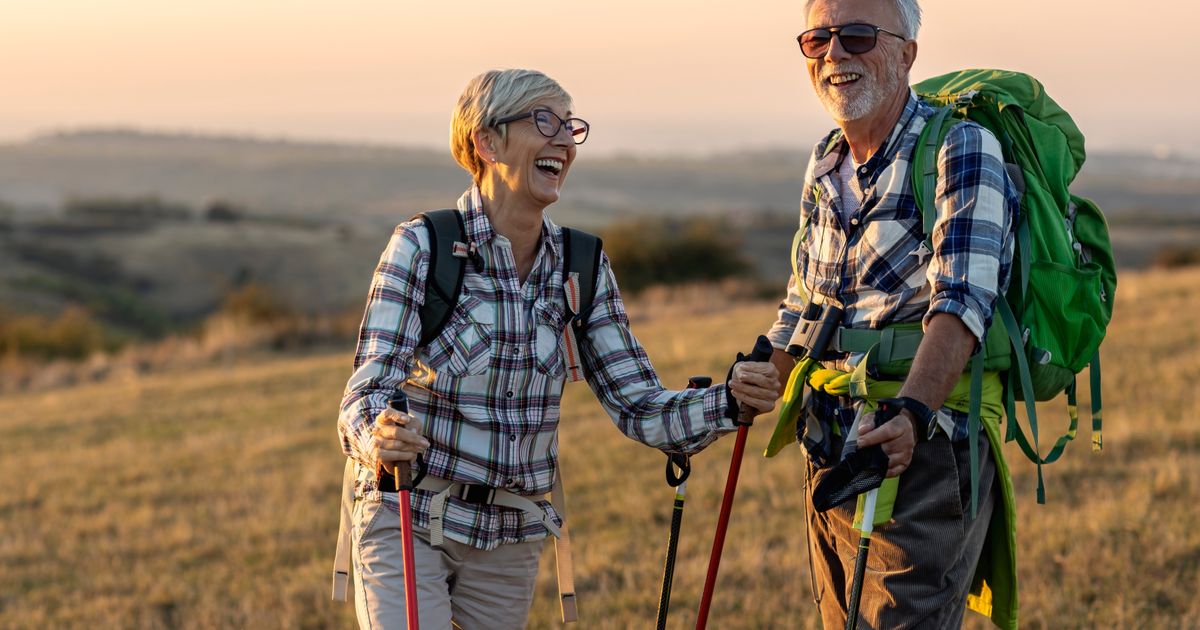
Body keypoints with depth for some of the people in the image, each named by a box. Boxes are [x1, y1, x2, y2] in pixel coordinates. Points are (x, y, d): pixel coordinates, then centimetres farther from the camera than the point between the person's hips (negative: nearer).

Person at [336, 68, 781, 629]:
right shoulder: (422, 247, -11)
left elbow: (641, 409, -1)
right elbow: (367, 393, -17)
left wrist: (732, 400, -20)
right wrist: (379, 439, -40)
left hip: (511, 539, 4)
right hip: (408, 524, -4)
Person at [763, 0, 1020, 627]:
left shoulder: (961, 148, -11)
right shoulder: (825, 164, 14)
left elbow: (962, 300, -24)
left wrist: (912, 415, -37)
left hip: (923, 461, -8)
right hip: (830, 462, 8)